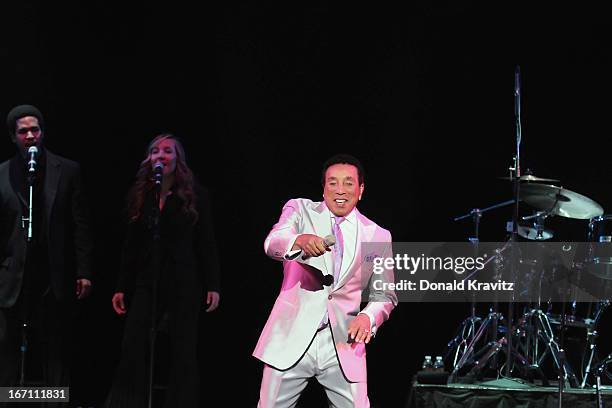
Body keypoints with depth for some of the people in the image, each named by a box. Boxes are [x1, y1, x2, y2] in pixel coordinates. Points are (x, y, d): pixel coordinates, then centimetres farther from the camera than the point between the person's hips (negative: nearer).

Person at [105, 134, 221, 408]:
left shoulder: (195, 195, 0)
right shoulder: (139, 195, 8)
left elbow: (206, 243, 0)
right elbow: (131, 246, 11)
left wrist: (212, 285, -6)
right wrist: (121, 287, 8)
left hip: (184, 284, -2)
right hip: (146, 283, 2)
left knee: (183, 354, 3)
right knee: (133, 351, -8)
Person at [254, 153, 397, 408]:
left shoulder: (377, 236, 9)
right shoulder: (300, 210, 5)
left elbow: (384, 295, 12)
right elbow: (272, 244, -15)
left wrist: (368, 317, -11)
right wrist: (300, 241, -38)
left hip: (343, 344, 1)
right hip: (292, 339, -1)